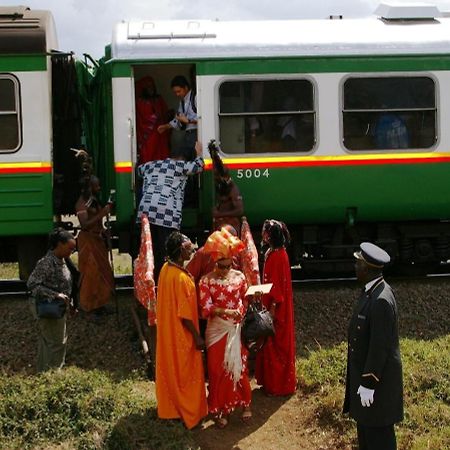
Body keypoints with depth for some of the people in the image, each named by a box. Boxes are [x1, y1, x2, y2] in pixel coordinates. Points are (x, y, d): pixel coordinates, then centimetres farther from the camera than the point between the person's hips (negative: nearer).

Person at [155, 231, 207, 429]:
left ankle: (169, 406, 37)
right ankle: (189, 412, 22)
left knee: (170, 369, 22)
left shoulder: (166, 269, -3)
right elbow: (185, 314, -25)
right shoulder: (181, 278, -30)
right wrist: (197, 337, -16)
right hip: (181, 334, -8)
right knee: (186, 373, 8)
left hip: (167, 331, 8)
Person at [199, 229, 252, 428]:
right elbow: (206, 309, -15)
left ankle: (245, 404, 27)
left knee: (239, 367, 10)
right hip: (217, 331, -2)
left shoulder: (239, 276, -1)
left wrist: (241, 314, -10)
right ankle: (220, 410, 18)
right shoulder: (207, 281, -10)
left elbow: (245, 301, 7)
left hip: (236, 329, 2)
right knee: (218, 370, 6)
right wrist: (228, 311, -24)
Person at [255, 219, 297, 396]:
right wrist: (267, 302, 16)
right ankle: (271, 380, 26)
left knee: (277, 344, 0)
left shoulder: (278, 255, -20)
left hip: (277, 307, -9)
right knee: (271, 343, 16)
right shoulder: (272, 253, 8)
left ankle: (280, 385, 10)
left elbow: (278, 283, -21)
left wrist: (273, 306, -21)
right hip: (271, 303, 9)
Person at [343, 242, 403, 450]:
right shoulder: (372, 291, 3)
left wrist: (368, 384, -20)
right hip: (365, 370, 10)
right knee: (364, 425, 21)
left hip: (376, 377, -10)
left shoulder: (381, 300, -27)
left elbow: (380, 346, -25)